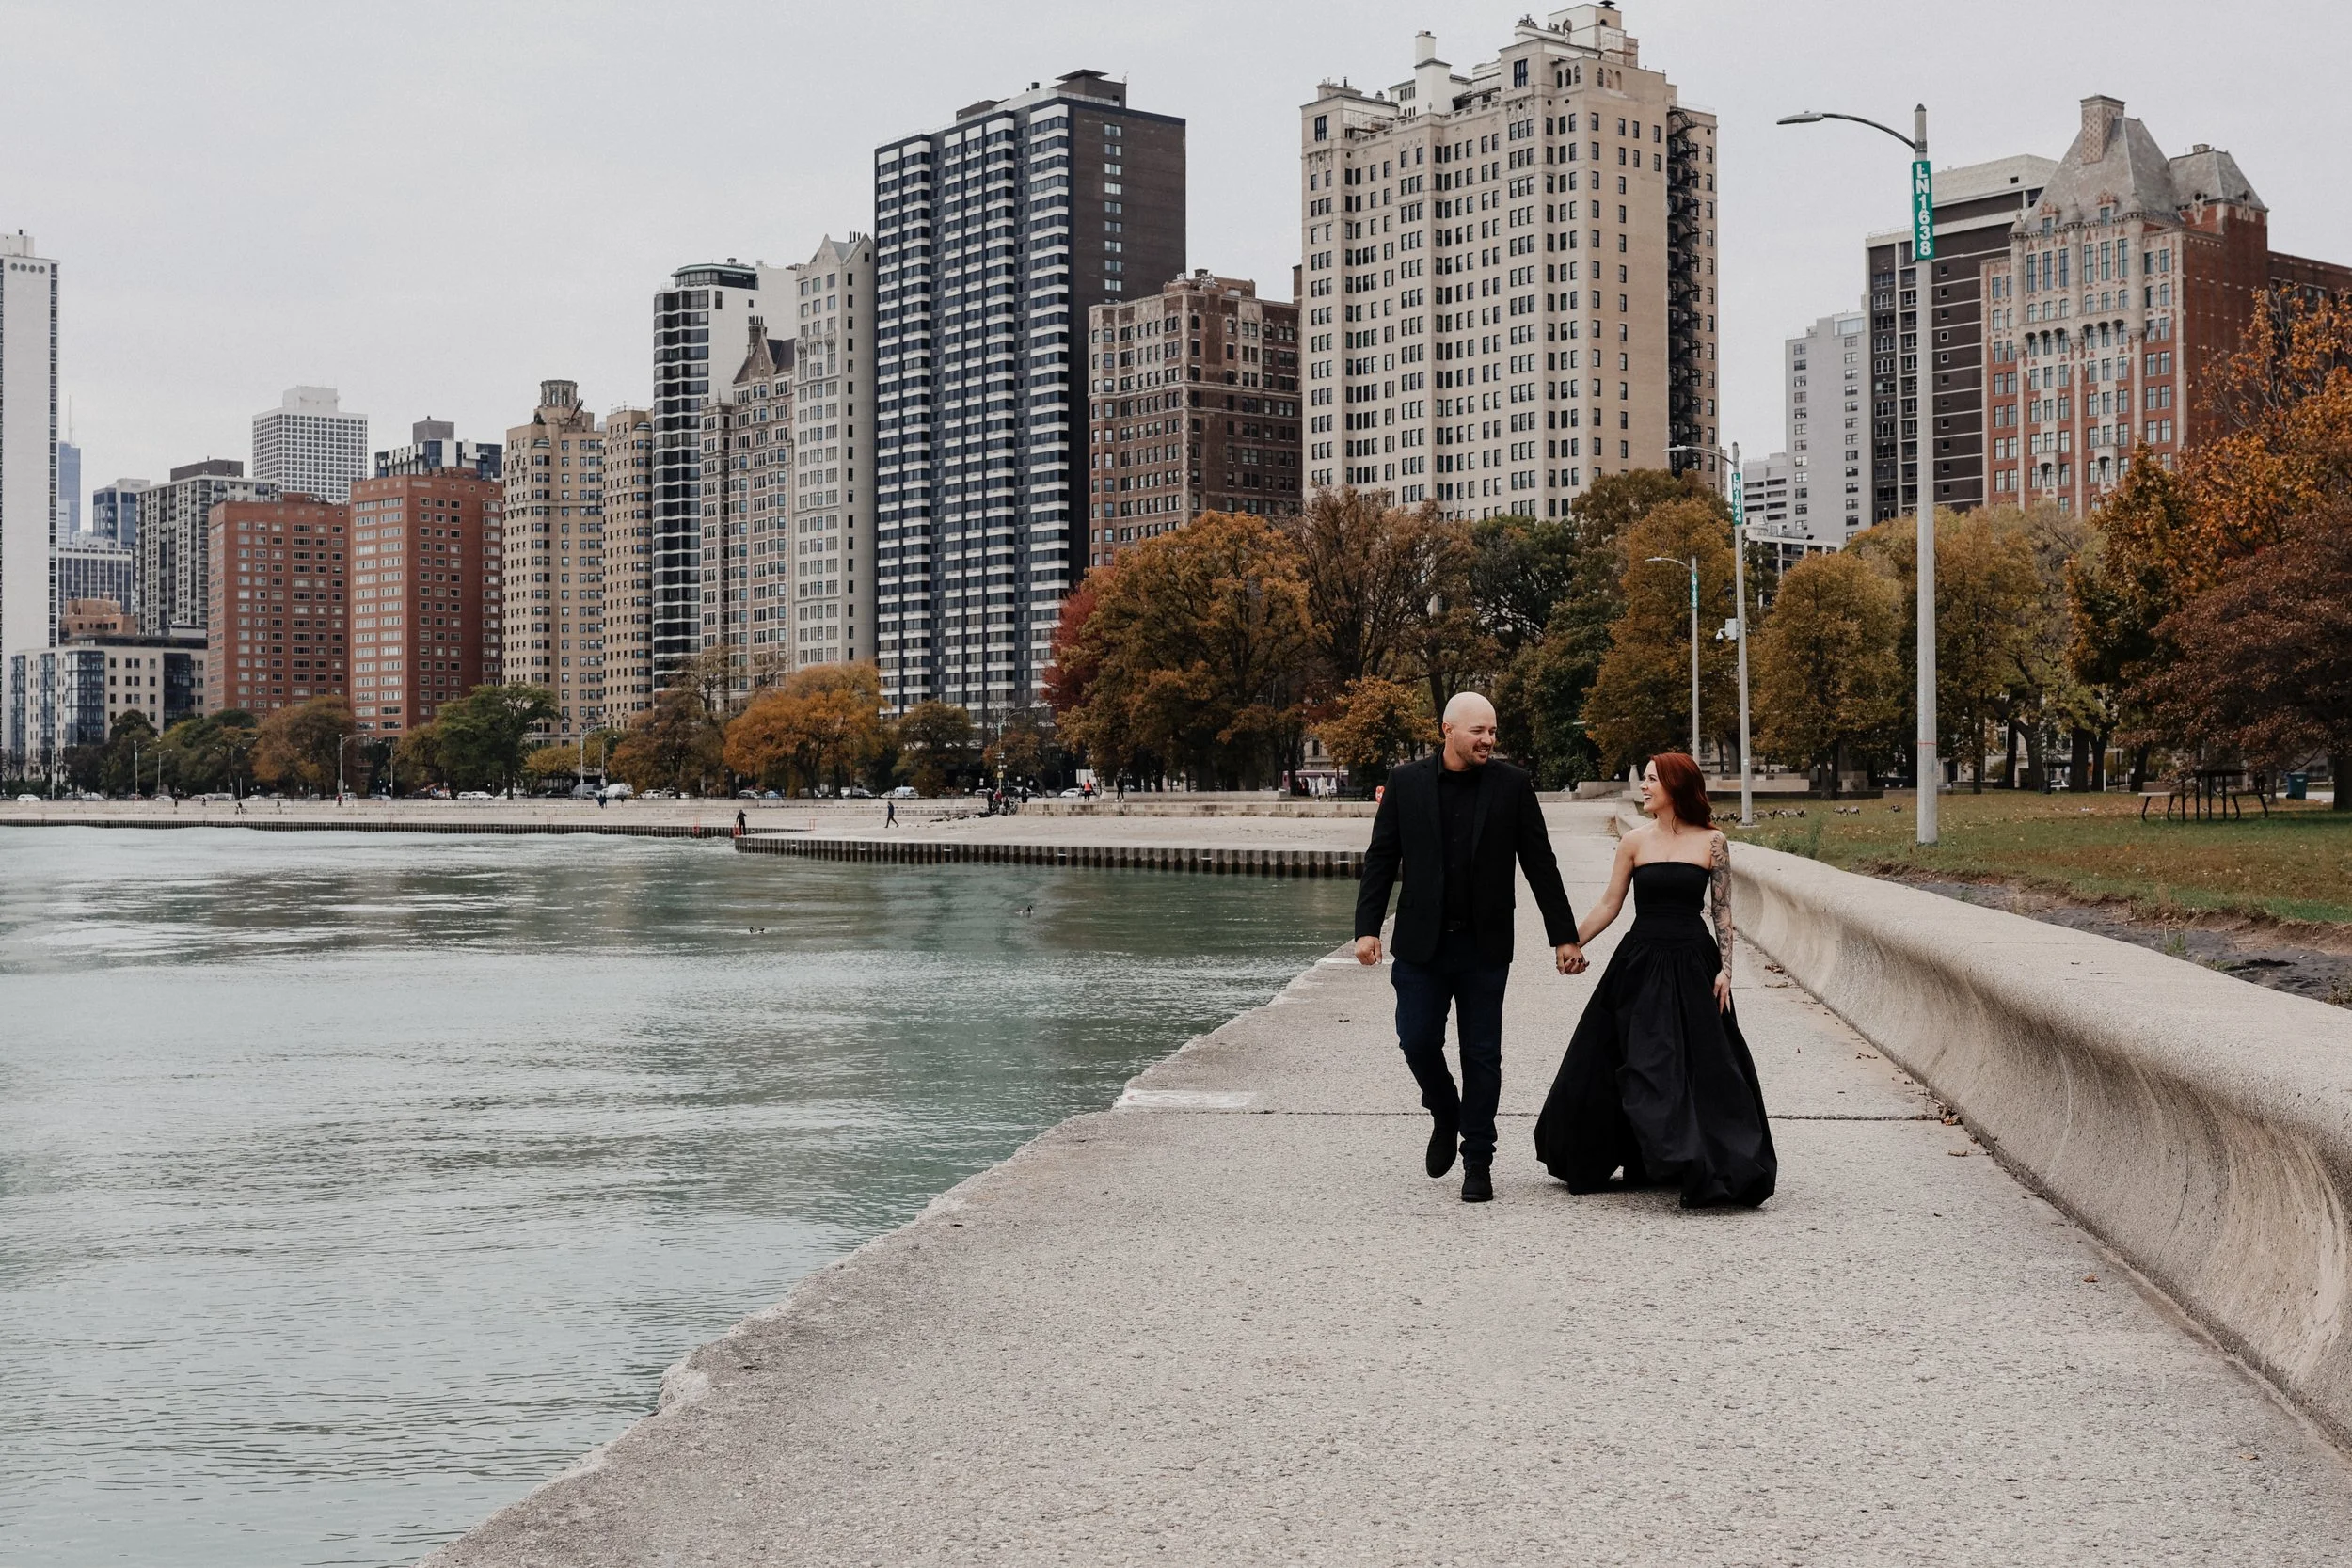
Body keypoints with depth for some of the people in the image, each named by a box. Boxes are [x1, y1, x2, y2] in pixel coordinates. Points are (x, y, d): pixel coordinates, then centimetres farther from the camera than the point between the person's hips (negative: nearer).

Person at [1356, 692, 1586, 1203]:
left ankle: (1478, 1161, 12)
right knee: (1417, 1041, -1)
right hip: (1421, 943, 1)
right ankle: (1445, 1117, 29)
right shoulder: (1406, 782, 1)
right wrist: (1367, 928, -5)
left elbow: (1540, 865, 2)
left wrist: (1564, 936, 1)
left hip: (1484, 945, -1)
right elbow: (1381, 859, 3)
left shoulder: (1512, 785, 0)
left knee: (1482, 1055, 3)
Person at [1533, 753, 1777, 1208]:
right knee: (1641, 1069, 2)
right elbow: (1609, 905, 5)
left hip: (1692, 964, -1)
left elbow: (1722, 911, 1)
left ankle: (1713, 1171, 10)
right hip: (1640, 961, 1)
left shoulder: (1711, 842, 0)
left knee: (1702, 1065, -1)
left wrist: (1724, 968, -6)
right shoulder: (1634, 842, 4)